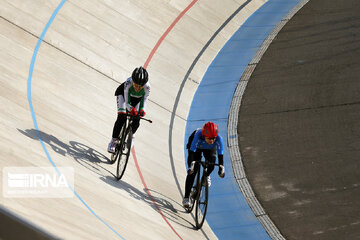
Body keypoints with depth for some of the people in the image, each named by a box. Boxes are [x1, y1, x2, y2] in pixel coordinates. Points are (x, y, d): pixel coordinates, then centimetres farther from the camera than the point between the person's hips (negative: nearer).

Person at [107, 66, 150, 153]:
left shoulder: (147, 87, -37)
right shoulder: (128, 83, -42)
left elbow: (143, 103, -24)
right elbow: (126, 102, -34)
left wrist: (142, 110, -44)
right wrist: (131, 108, -53)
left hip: (138, 98, 2)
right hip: (123, 93, -2)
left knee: (136, 120, -10)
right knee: (122, 117, -18)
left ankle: (131, 135, 21)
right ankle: (113, 141, -8)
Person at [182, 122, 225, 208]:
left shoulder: (219, 139, -38)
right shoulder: (198, 135, -43)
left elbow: (220, 154, -39)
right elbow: (191, 152, -46)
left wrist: (221, 168, -52)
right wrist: (190, 166, -57)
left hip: (210, 149, 3)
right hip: (196, 147, -3)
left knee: (212, 161, -24)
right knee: (192, 171, -15)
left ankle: (207, 176, 13)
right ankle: (186, 198, -10)